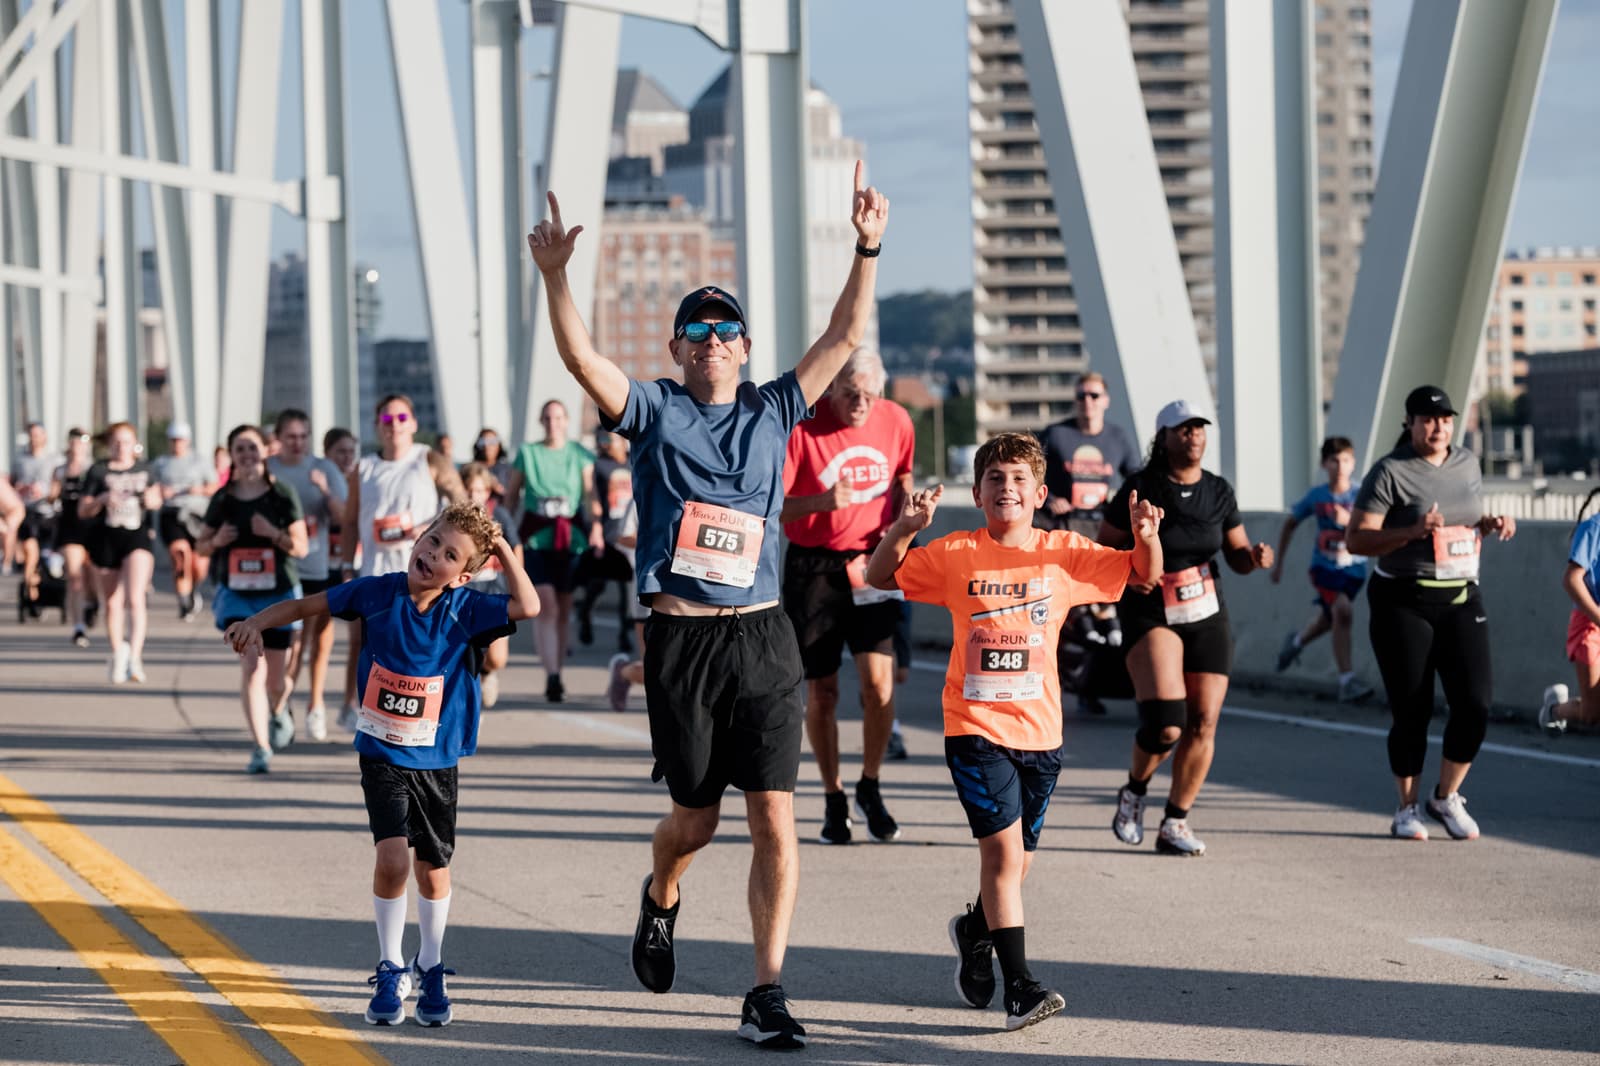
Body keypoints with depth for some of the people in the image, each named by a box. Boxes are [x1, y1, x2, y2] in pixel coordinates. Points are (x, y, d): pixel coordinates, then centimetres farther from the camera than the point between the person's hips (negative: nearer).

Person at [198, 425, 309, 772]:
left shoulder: (282, 493, -4)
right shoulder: (223, 499, 1)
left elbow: (301, 547, -4)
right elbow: (200, 546, 10)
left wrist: (273, 534, -22)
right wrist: (217, 540, -12)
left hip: (279, 593, 0)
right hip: (237, 595, 0)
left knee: (274, 677, 11)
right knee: (251, 666, -16)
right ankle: (260, 747, -16)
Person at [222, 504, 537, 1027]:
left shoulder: (465, 610, -10)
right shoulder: (379, 592, -7)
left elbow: (527, 607, -24)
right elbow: (306, 605, 3)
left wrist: (502, 549, -20)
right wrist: (256, 623, -9)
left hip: (437, 761, 1)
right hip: (383, 754, -1)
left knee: (433, 868, 9)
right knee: (392, 857, -15)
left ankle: (430, 969, 33)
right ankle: (391, 969, 5)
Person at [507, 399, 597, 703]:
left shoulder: (580, 455, 7)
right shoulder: (527, 454, 7)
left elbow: (590, 493, 0)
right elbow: (511, 496, 9)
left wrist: (595, 526, -15)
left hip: (571, 538, 2)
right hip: (536, 538, -2)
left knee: (564, 609, 7)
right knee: (546, 606, -14)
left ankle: (557, 673, 19)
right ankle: (552, 676, -20)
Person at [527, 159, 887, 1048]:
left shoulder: (775, 411, 10)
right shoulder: (654, 411, 4)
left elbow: (847, 336, 8)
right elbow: (581, 357, -11)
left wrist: (868, 248, -2)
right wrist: (556, 277, -25)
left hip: (764, 638, 2)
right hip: (681, 642, -1)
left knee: (776, 819, -6)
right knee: (697, 819, 8)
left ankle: (768, 995, -2)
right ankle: (660, 900, 43)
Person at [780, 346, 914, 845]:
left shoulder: (895, 420, 1)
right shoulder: (802, 426, -11)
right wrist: (822, 501, -29)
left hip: (873, 561, 2)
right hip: (814, 566, -2)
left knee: (878, 679, -12)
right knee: (822, 692, 2)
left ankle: (870, 788, 9)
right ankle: (833, 800, 19)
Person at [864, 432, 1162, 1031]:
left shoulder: (1064, 555, 2)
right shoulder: (956, 554, -1)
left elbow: (1144, 574, 4)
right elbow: (881, 577, 5)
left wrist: (1146, 536, -17)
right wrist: (905, 529, -12)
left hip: (1039, 732, 3)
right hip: (976, 729, -3)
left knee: (1016, 859, 14)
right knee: (1003, 847, -14)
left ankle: (976, 932, 45)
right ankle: (1019, 987, -11)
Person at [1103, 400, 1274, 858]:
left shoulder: (1218, 491, 6)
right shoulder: (1140, 489, -8)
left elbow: (1237, 556, 12)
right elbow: (1103, 548, -2)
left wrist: (1256, 557, -11)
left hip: (1207, 617, 5)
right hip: (1150, 615, -5)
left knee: (1203, 723, -1)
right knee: (1165, 723, -21)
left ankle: (1175, 824, 12)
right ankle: (1134, 792, 9)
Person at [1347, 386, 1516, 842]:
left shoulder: (1467, 463, 11)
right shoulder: (1390, 472, -8)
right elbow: (1357, 539, -12)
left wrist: (1493, 524, 3)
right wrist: (1413, 532, -24)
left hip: (1461, 599, 5)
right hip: (1403, 603, -5)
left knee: (1475, 703, -6)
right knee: (1411, 710, -2)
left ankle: (1447, 798, 13)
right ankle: (1407, 808, 15)